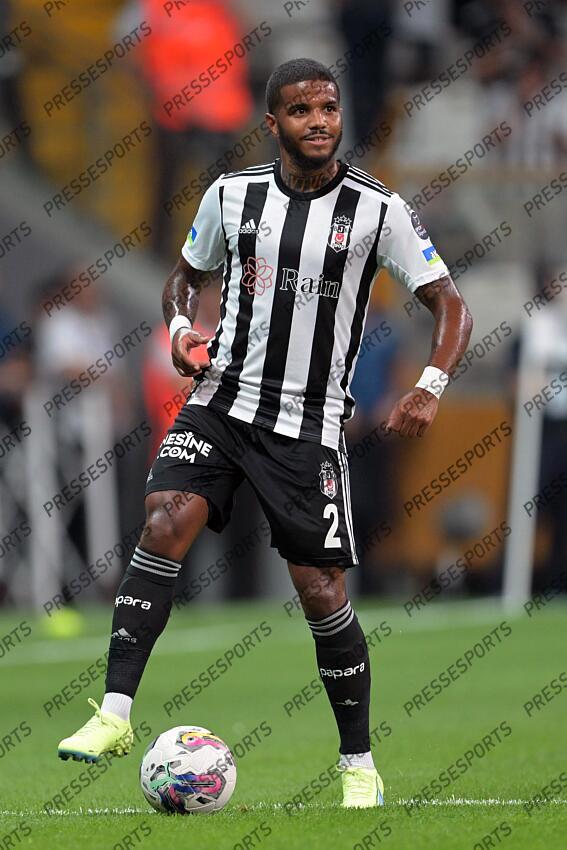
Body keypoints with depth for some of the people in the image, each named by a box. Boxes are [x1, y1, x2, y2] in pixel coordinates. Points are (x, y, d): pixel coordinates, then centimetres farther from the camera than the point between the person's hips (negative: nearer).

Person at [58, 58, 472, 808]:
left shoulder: (377, 210, -6)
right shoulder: (233, 195, 2)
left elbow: (450, 305, -2)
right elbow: (187, 275, 19)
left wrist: (431, 387, -19)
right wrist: (181, 327, -3)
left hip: (309, 423, -2)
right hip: (223, 401, 2)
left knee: (321, 592, -2)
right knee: (167, 520, -23)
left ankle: (359, 765, 16)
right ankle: (116, 713, -24)